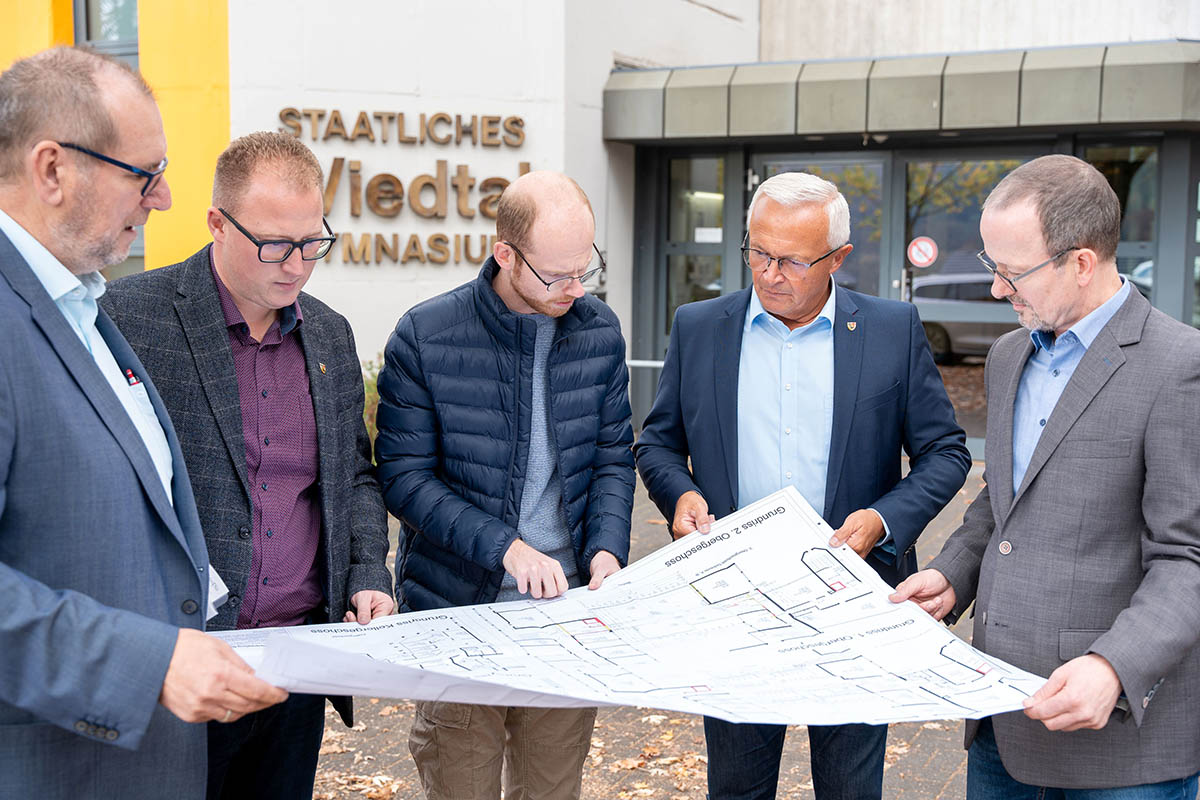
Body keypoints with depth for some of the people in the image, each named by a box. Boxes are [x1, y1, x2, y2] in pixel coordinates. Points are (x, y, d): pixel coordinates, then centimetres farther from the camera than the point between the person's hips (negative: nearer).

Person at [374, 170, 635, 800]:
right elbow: (404, 477, -10)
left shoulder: (599, 330, 3)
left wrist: (607, 549, -8)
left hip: (567, 607, 3)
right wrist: (505, 547, -19)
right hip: (459, 607, -3)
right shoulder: (425, 338, -10)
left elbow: (613, 457, 9)